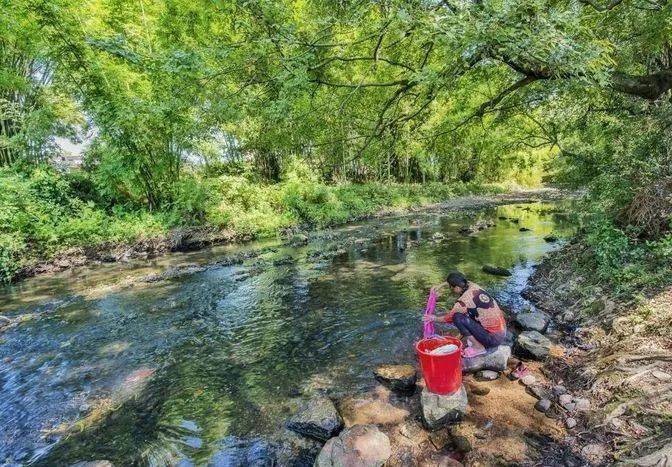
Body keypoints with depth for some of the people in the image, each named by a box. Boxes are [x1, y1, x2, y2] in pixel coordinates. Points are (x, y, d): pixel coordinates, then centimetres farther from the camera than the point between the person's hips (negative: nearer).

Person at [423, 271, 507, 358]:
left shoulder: (464, 301, -20)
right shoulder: (474, 286, -1)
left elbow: (449, 318, -2)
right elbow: (458, 282, 23)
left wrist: (435, 318, 14)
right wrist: (441, 285, 18)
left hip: (494, 338, -8)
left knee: (457, 317, -14)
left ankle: (479, 347, -1)